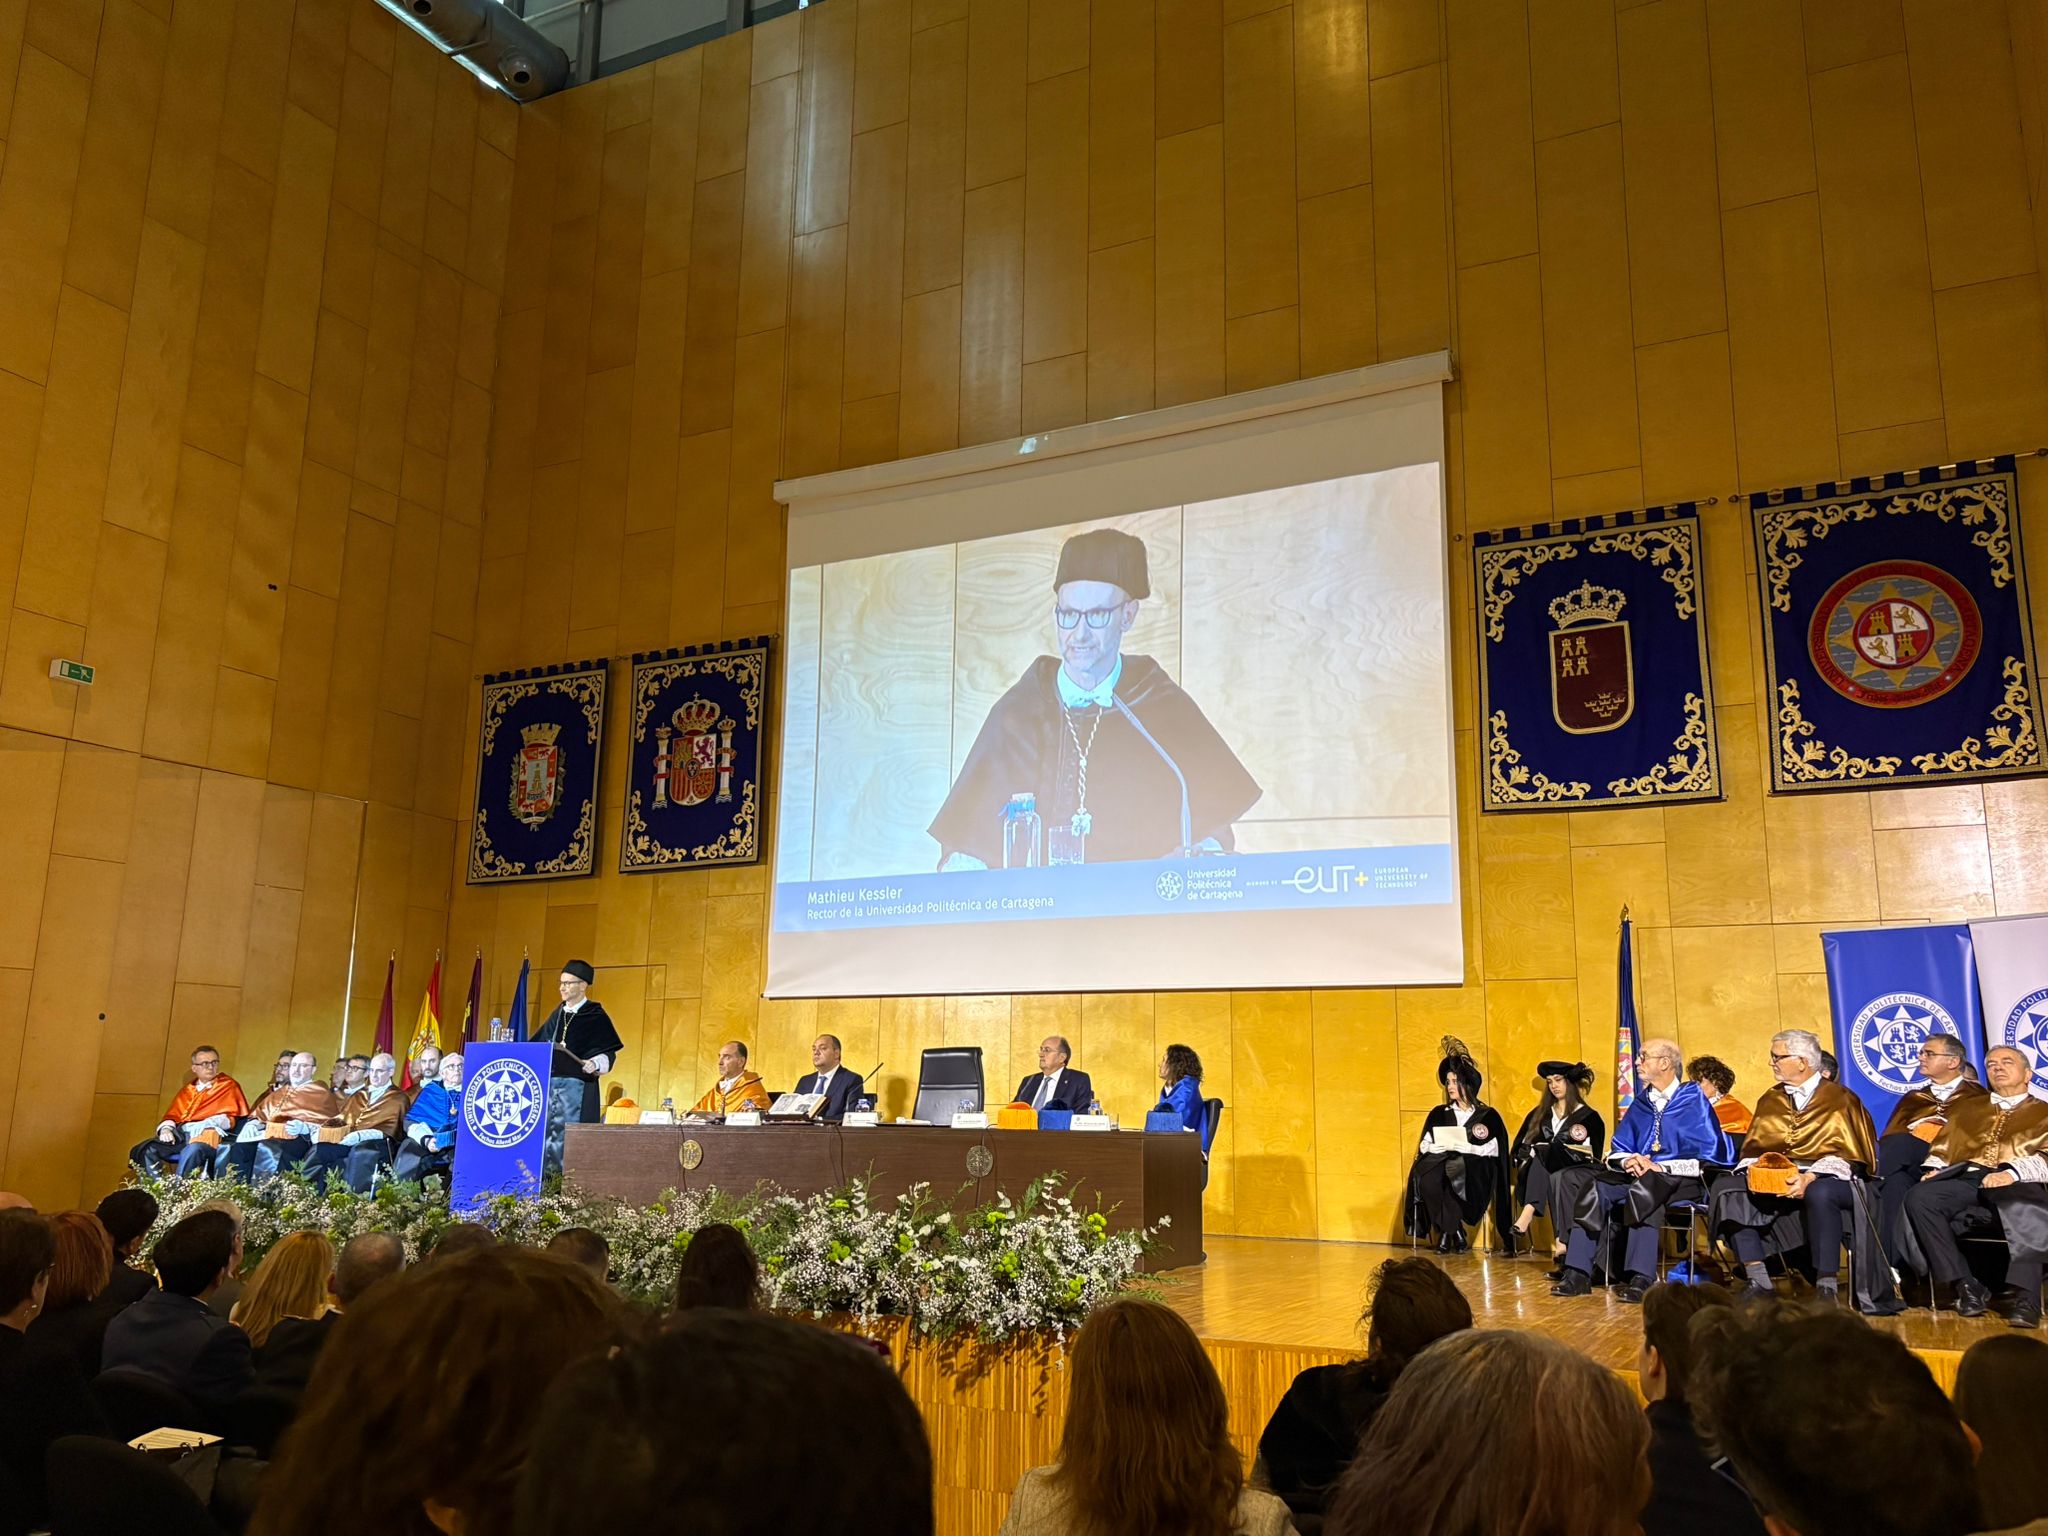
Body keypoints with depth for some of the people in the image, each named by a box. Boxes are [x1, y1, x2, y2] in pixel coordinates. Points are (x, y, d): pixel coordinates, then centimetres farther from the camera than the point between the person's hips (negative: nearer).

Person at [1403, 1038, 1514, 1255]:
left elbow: (1494, 1150, 1)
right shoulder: (1439, 1114, 22)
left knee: (1453, 1167, -39)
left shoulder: (1488, 1115, 13)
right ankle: (1455, 1233, -21)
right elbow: (1424, 1145, 14)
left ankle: (1447, 1231, -23)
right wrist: (1437, 1147, -8)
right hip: (1441, 1163, 3)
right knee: (1426, 1179, -34)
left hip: (1474, 1171, -3)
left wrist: (1467, 1148, -14)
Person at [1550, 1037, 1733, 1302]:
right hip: (1637, 1177, 6)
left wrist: (1660, 1167, -18)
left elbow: (1709, 1158, -10)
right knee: (1593, 1188, -21)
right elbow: (1616, 1152, 17)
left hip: (1681, 1181, -6)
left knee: (1646, 1187, -38)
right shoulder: (1641, 1104, 16)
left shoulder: (1694, 1101, -2)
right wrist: (1628, 1160, -8)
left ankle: (1641, 1278, -41)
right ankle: (1578, 1273, -26)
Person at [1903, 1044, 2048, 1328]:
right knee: (1920, 1197, -30)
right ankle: (1966, 1286, -25)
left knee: (2023, 1207, -41)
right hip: (1966, 1182, 3)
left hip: (2018, 1186, -3)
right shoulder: (1966, 1108, 34)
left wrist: (2012, 1172, -16)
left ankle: (2023, 1296, -42)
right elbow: (1943, 1147, 26)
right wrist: (1935, 1168, 2)